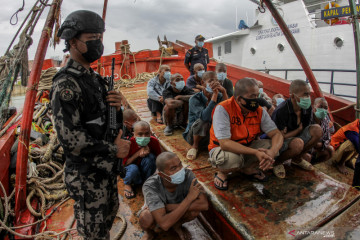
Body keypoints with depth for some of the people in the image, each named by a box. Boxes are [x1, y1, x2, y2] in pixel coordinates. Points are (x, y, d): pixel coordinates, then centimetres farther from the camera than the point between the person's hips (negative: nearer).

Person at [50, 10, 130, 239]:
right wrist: (114, 149, -18)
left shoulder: (95, 78, 8)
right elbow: (70, 137, -26)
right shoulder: (66, 83, -20)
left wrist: (117, 106, -9)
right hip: (87, 174, -8)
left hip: (106, 167, 8)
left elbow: (111, 122, 13)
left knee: (109, 216, 25)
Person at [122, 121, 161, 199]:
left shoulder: (154, 141, -18)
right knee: (133, 168, -36)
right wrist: (138, 154, -30)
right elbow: (124, 163, -17)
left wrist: (148, 152, -27)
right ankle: (127, 184, 0)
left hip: (146, 169, 1)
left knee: (150, 157, -29)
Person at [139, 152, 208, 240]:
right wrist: (189, 197, -39)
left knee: (195, 209, -28)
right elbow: (164, 224, -42)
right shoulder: (150, 186, -37)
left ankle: (177, 225, 6)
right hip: (157, 216, -1)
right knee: (145, 218, -34)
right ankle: (149, 232, 5)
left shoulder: (187, 175, -31)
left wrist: (167, 206, -36)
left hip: (177, 212, 2)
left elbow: (204, 205, -36)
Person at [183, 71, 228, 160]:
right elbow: (205, 117, -36)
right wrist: (214, 95, -34)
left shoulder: (219, 96, -4)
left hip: (212, 134, 3)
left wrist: (224, 92, -27)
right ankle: (195, 146, -7)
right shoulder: (195, 99, -18)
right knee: (202, 121, -34)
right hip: (193, 135, -3)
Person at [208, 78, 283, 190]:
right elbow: (224, 143, -33)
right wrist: (255, 152, -38)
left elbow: (277, 134, -8)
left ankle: (247, 168, 10)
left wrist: (272, 152, -32)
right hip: (221, 149, -5)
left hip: (246, 148, 6)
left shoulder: (259, 111, -8)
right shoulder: (223, 109, -26)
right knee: (232, 158, -39)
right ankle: (222, 172, -2)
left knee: (273, 145, -13)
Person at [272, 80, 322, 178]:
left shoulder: (307, 108, -5)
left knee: (317, 129, -14)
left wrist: (303, 151, -5)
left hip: (296, 137, 7)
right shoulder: (281, 111, -26)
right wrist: (299, 129, -16)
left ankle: (297, 158, 4)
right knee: (297, 143, -38)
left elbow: (305, 129, 4)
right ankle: (277, 162, -6)